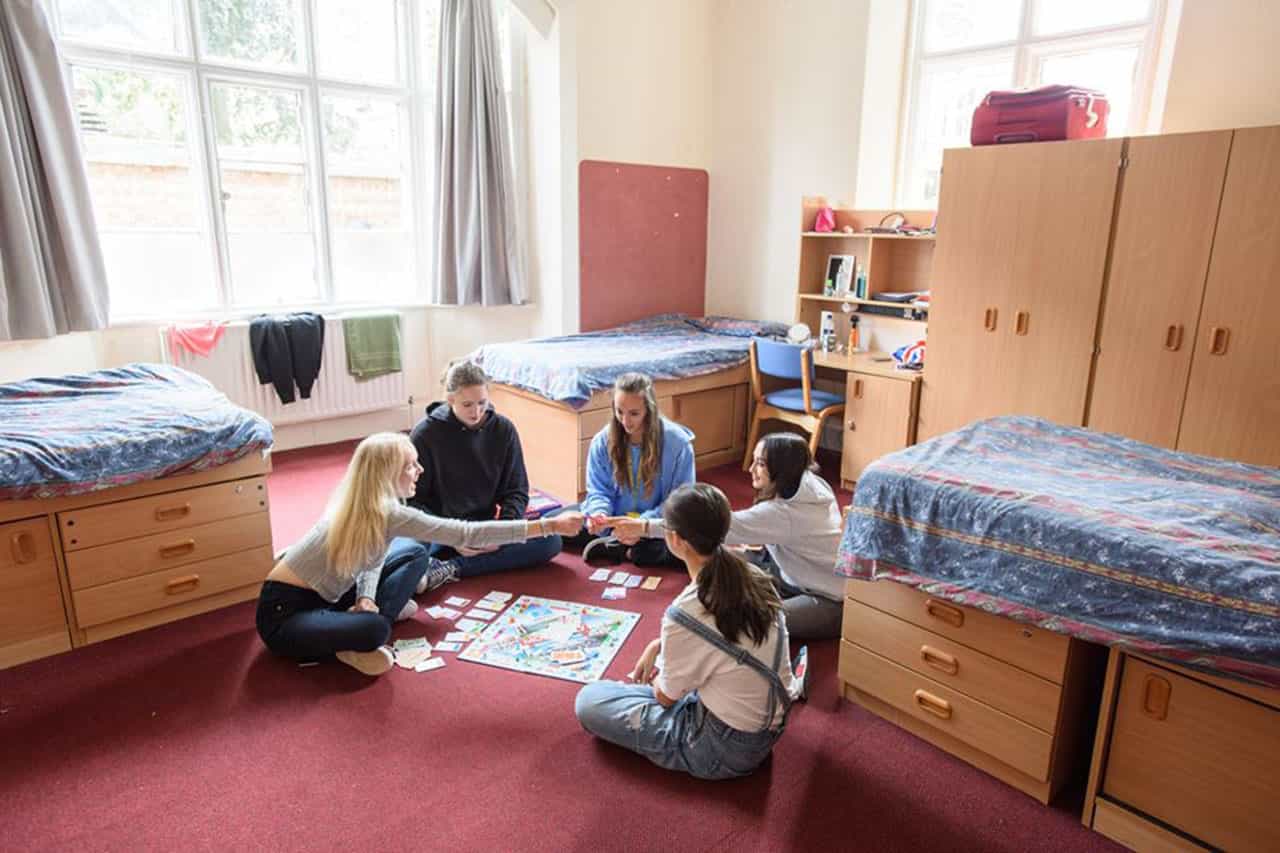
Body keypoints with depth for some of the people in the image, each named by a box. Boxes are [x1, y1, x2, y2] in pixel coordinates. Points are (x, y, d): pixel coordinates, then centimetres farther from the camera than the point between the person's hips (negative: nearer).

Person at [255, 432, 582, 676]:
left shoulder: (368, 504, -2)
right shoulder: (385, 512, -28)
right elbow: (465, 534, -32)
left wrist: (366, 598, -15)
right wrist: (548, 526, -32)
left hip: (319, 597, 9)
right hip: (284, 614, -9)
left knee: (416, 558, 6)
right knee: (374, 630, -37)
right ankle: (353, 644, -6)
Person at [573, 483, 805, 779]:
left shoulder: (685, 614, -29)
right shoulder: (755, 577, -9)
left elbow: (666, 697, -10)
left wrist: (654, 678, 12)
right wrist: (658, 646, 8)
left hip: (724, 750, -7)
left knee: (588, 701, -3)